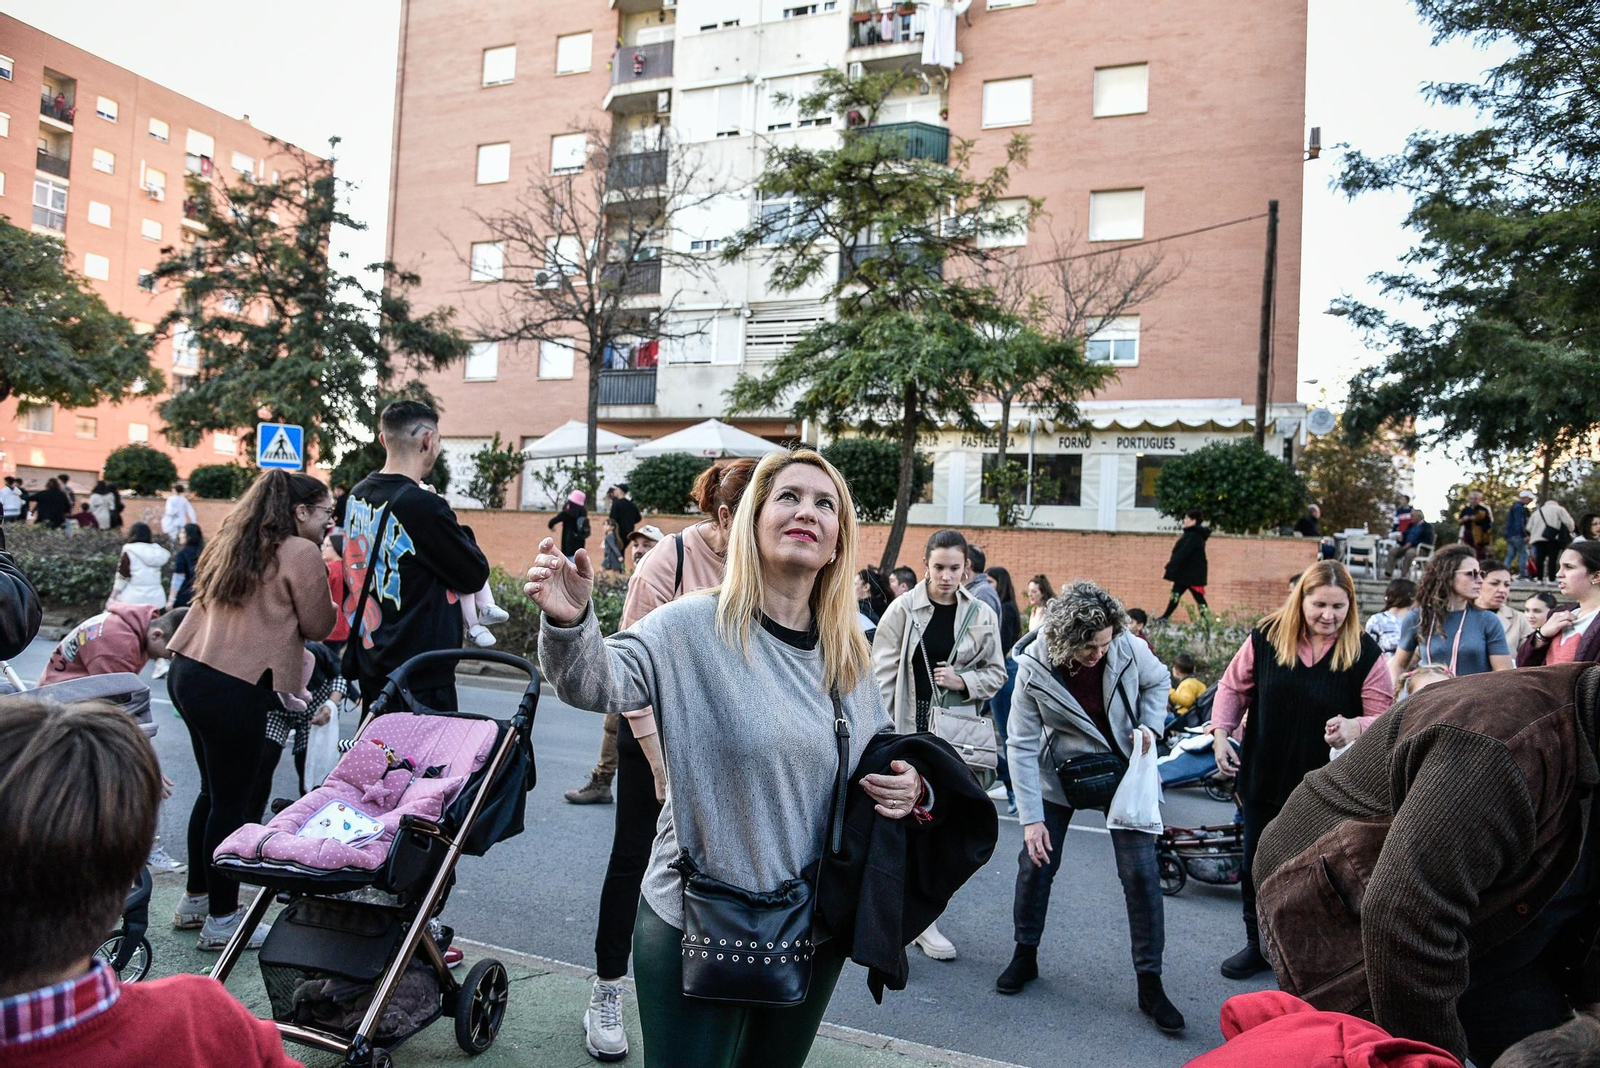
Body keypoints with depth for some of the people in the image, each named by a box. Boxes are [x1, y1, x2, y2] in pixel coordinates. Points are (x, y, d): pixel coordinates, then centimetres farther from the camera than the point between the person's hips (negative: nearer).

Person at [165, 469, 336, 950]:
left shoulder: (232, 543, 16)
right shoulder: (301, 553, -9)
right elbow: (317, 626, -3)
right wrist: (321, 580, 10)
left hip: (189, 672, 9)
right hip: (235, 689, -9)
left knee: (214, 792, 21)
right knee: (232, 803, 2)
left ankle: (196, 900, 33)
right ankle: (222, 920, 14)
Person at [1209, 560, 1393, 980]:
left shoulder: (1365, 652, -9)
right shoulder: (1266, 638, -5)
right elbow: (1233, 687, 6)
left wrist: (1353, 727, -28)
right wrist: (1220, 734, -5)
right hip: (1264, 779, 3)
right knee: (1257, 865, 14)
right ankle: (1258, 944, 34)